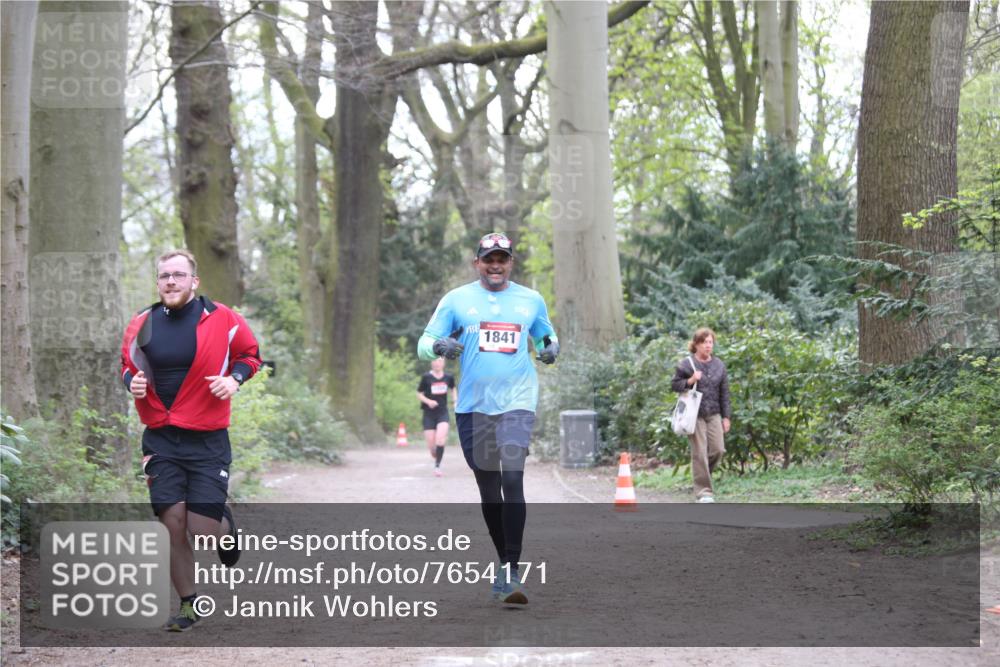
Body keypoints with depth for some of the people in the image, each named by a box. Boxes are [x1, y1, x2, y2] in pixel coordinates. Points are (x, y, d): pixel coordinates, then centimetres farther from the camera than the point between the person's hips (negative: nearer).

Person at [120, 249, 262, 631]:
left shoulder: (221, 320, -5)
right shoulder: (141, 325, 3)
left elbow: (250, 354, 9)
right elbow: (127, 365, 19)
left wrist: (235, 378, -10)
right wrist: (132, 381, -3)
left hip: (207, 439, -2)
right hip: (161, 439, 3)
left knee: (203, 529, -8)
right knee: (173, 522, -3)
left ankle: (226, 526, 30)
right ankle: (188, 604, 12)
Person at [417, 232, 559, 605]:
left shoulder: (531, 300, 10)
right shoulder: (456, 300, 6)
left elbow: (545, 337, 25)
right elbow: (424, 344, 5)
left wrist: (550, 349, 1)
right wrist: (439, 346, -18)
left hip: (517, 402, -1)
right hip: (473, 406, 1)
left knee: (512, 481, -18)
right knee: (488, 490, 9)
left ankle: (511, 571, -20)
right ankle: (504, 564, 24)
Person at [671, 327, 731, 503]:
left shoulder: (719, 365, 9)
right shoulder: (686, 364, -2)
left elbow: (724, 393, 11)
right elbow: (674, 385, 2)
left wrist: (726, 416, 8)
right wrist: (690, 381, -16)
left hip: (714, 414, 4)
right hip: (694, 415, -4)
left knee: (718, 449, -3)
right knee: (700, 453, -6)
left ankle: (702, 474, 24)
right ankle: (704, 492, 0)